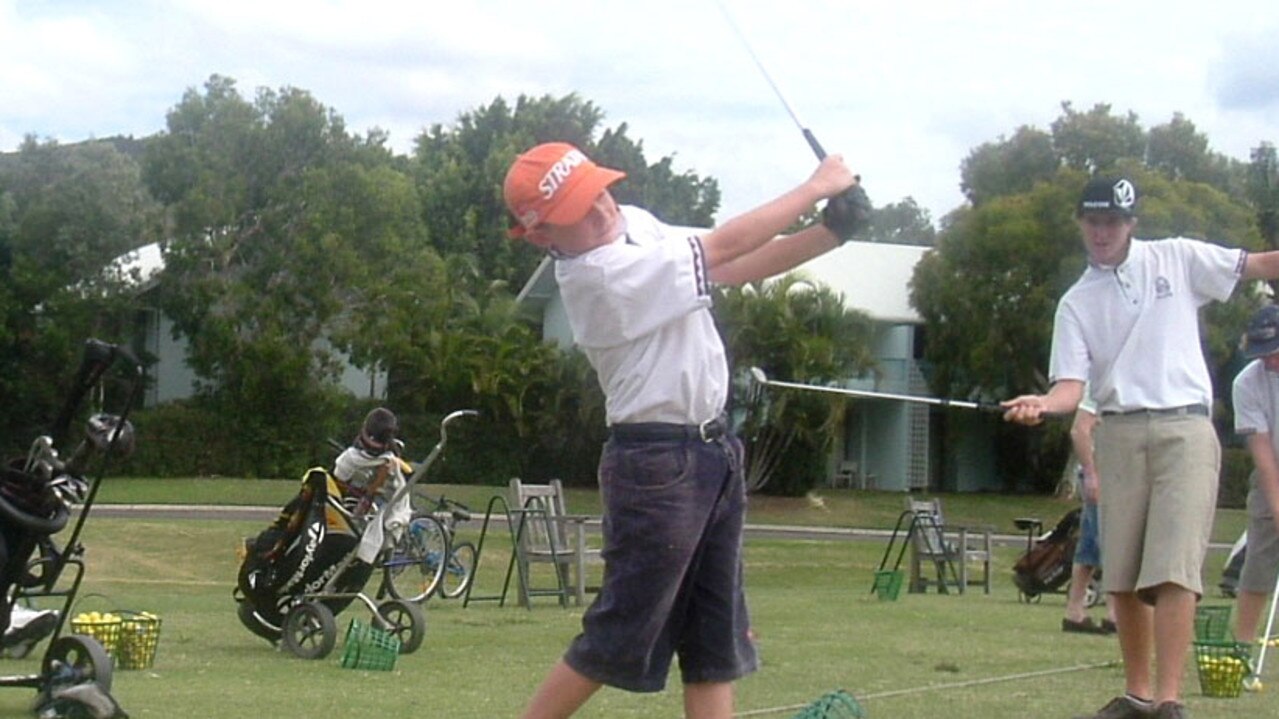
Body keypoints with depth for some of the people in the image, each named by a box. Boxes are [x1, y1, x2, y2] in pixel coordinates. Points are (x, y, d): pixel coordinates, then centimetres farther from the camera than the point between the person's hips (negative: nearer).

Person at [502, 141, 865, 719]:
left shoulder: (636, 225, 6)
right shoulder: (598, 277, -21)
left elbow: (735, 269, 6)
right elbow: (724, 247, -18)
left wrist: (831, 232, -7)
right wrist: (818, 185, -10)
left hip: (713, 451, 9)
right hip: (657, 467, -9)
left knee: (717, 639, 9)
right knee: (617, 640, -2)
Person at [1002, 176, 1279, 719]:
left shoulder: (1177, 260, 7)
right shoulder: (1077, 303, 10)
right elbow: (1072, 384, 0)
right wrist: (1043, 404, -21)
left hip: (1184, 429, -3)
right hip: (1118, 434, 3)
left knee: (1174, 566, -13)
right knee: (1121, 573, 5)